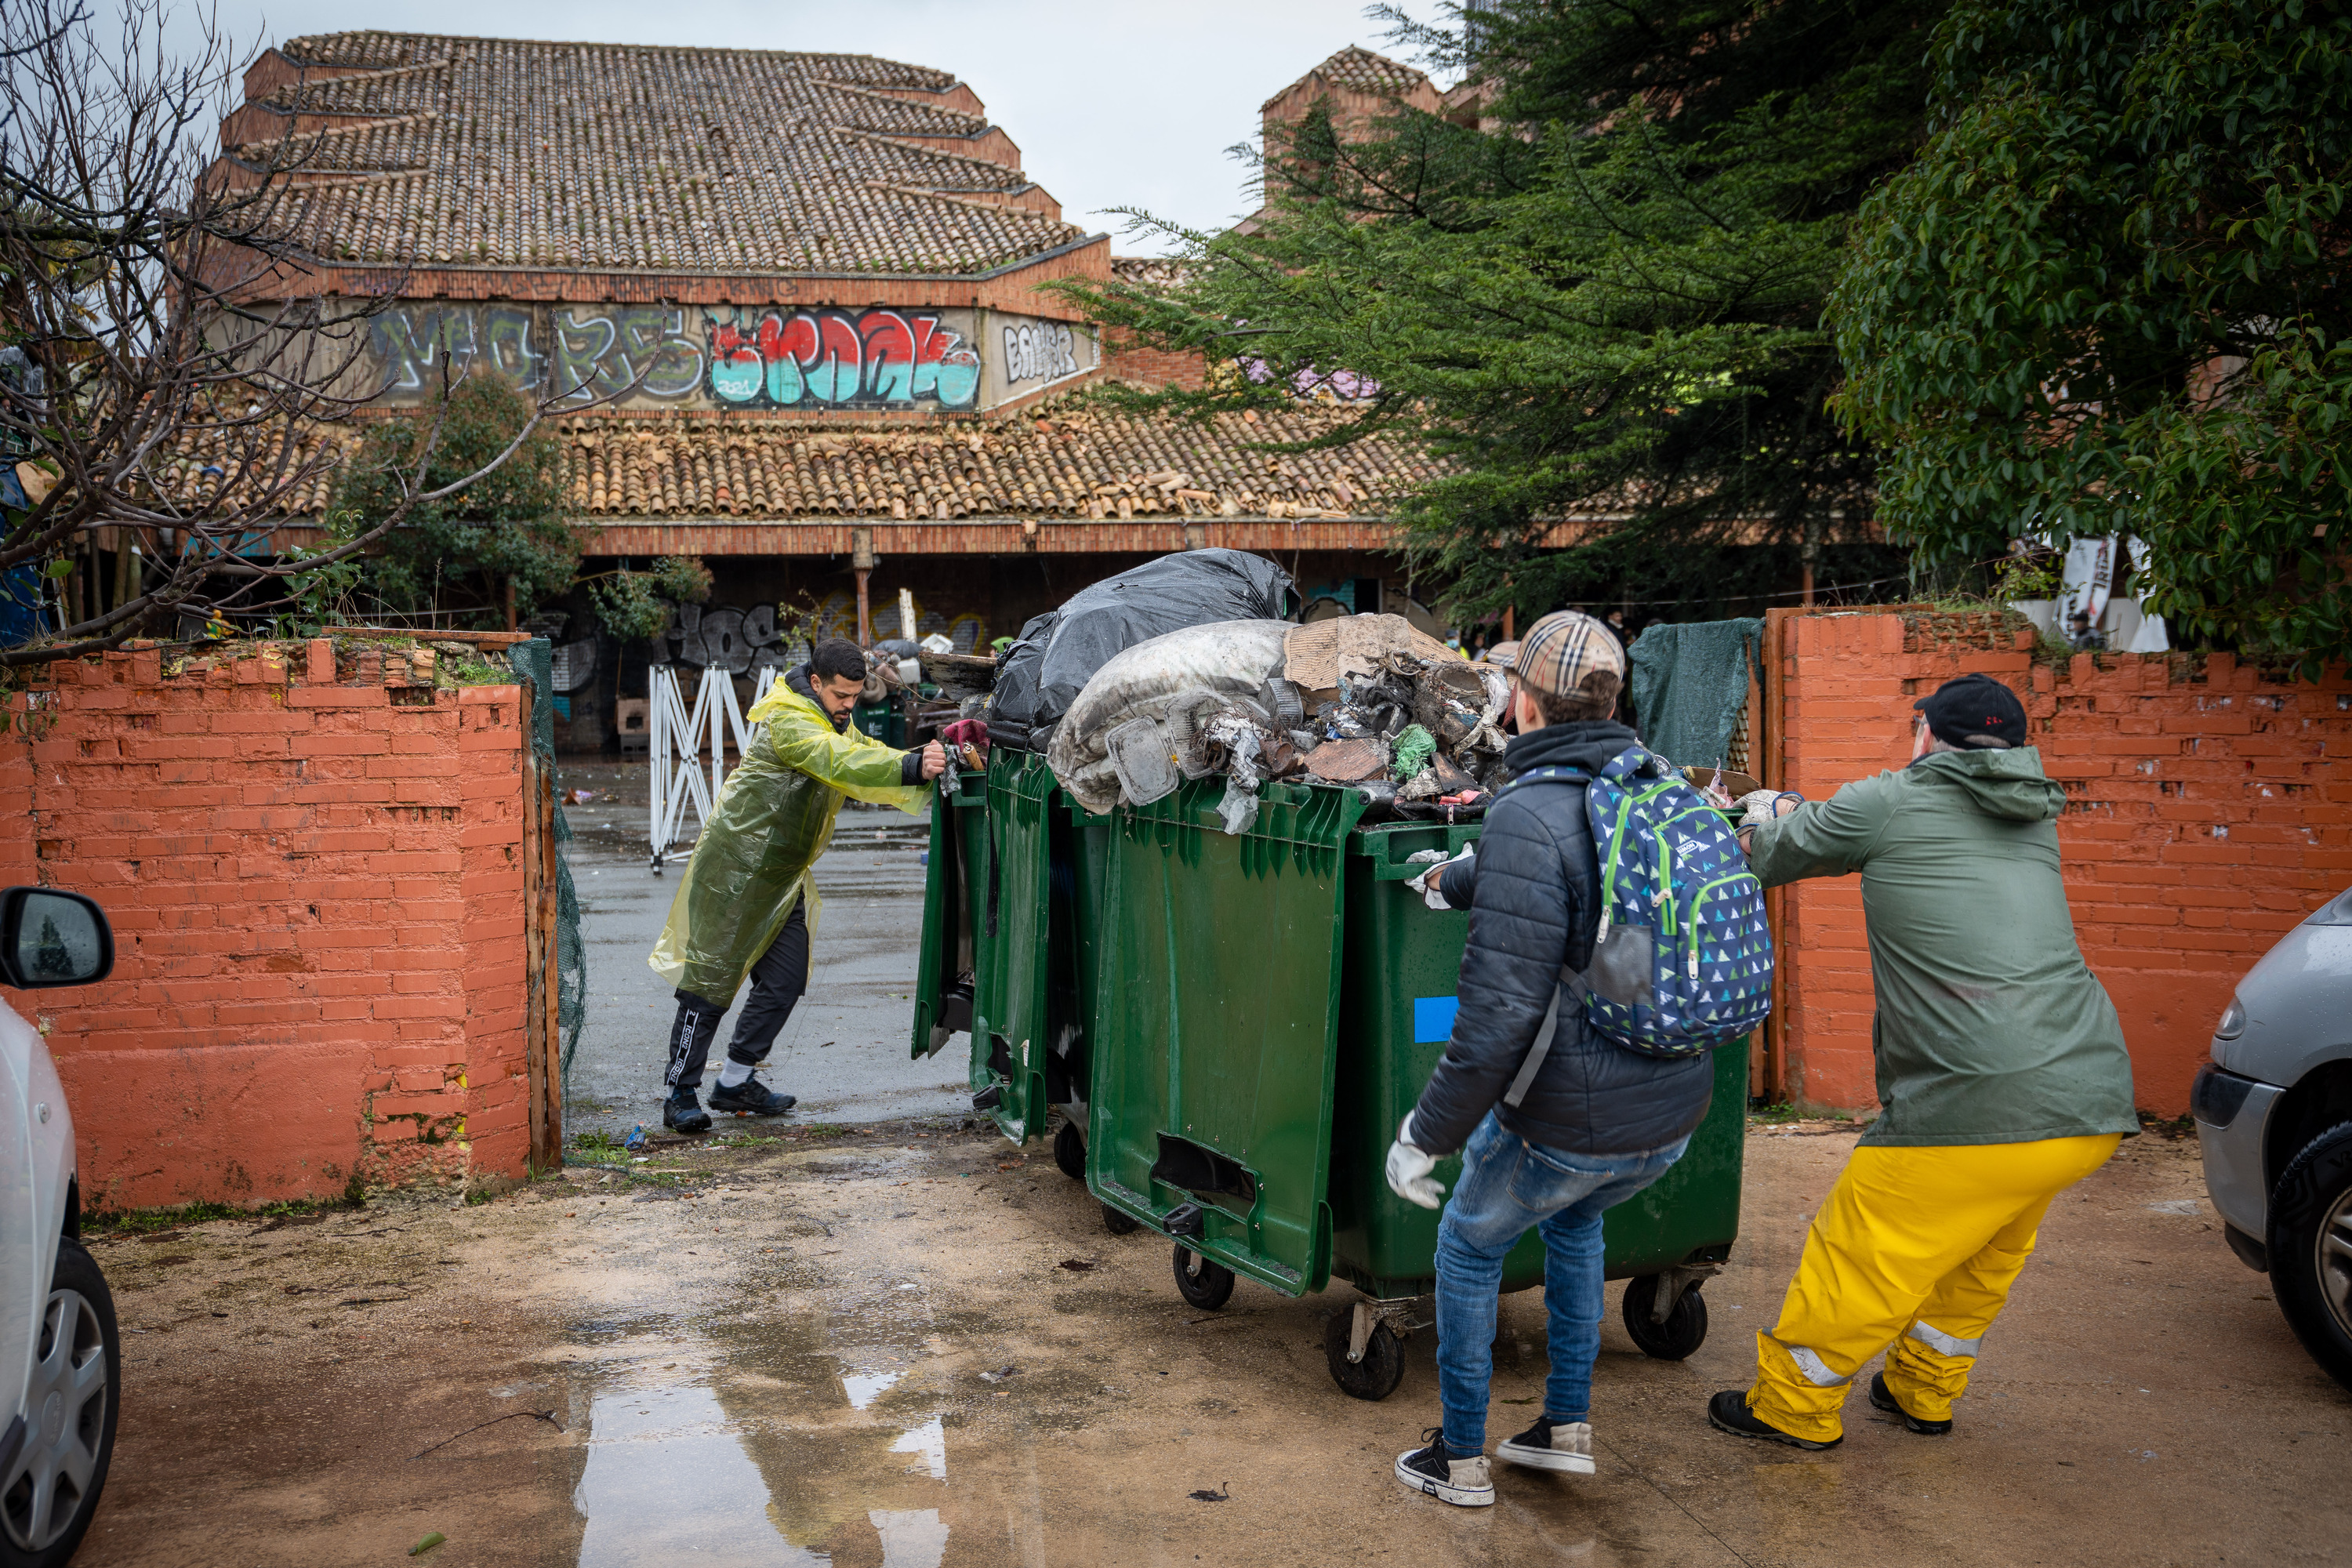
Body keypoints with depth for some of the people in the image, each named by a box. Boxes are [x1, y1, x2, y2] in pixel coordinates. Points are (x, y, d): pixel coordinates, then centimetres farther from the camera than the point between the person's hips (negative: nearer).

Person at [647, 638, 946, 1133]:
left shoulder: (834, 724, 13)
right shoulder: (788, 722, -20)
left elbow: (869, 757, 4)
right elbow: (841, 763, -34)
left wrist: (922, 763, -15)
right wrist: (909, 767, -46)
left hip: (781, 877, 9)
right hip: (734, 871, -9)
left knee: (785, 980, 7)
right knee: (711, 980, -5)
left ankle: (735, 1081, 20)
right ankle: (679, 1094, 3)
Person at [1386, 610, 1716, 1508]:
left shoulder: (1529, 819, -21)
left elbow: (1500, 1012, -26)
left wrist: (1427, 1133, -16)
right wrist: (1456, 879, 42)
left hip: (1567, 1122, -7)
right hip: (1673, 1115, 7)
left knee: (1469, 1245, 20)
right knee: (1573, 1219, 35)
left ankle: (1459, 1459, 31)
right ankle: (1568, 1427, 39)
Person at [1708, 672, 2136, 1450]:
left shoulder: (1892, 802, 0)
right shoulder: (2034, 822, 19)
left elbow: (1770, 858, 11)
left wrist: (1764, 814, 35)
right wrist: (1804, 818, 41)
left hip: (1984, 1110, -7)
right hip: (2094, 1100, 7)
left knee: (1864, 1255, 8)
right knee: (1984, 1253, 27)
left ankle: (1792, 1406, 22)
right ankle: (1924, 1391, 43)